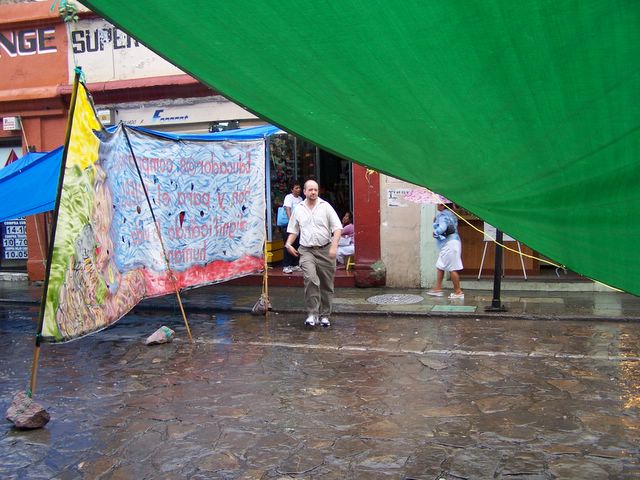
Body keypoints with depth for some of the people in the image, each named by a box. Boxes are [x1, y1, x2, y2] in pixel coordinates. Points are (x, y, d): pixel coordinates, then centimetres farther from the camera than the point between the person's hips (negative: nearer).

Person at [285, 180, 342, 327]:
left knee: (326, 285, 6)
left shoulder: (325, 206, 1)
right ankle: (312, 314, -16)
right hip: (306, 251, 0)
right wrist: (288, 244, 2)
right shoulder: (299, 209, 10)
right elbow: (293, 230, 19)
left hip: (325, 250, 0)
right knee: (310, 279, -23)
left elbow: (337, 228, -4)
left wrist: (334, 247, -15)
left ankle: (324, 315, 20)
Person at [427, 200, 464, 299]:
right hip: (447, 245, 11)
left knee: (452, 268, -5)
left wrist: (435, 233, -10)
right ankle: (438, 288, 21)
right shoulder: (450, 214, 15)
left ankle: (458, 292, 0)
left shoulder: (443, 215, -15)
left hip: (449, 244, -11)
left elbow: (442, 228, -30)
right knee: (440, 266, 15)